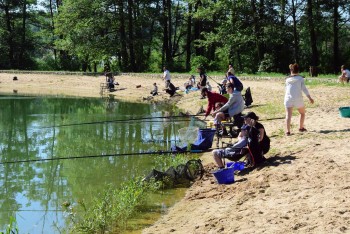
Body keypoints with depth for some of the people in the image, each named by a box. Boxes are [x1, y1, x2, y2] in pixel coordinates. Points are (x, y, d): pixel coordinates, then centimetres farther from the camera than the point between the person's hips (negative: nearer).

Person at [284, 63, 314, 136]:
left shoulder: (287, 79, 11)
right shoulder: (300, 78, 2)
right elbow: (304, 88, -5)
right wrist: (310, 98, -5)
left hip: (288, 98, 1)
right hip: (298, 99, -1)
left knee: (288, 115, -9)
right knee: (302, 113, 22)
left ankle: (287, 131, -22)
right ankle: (301, 128, 29)